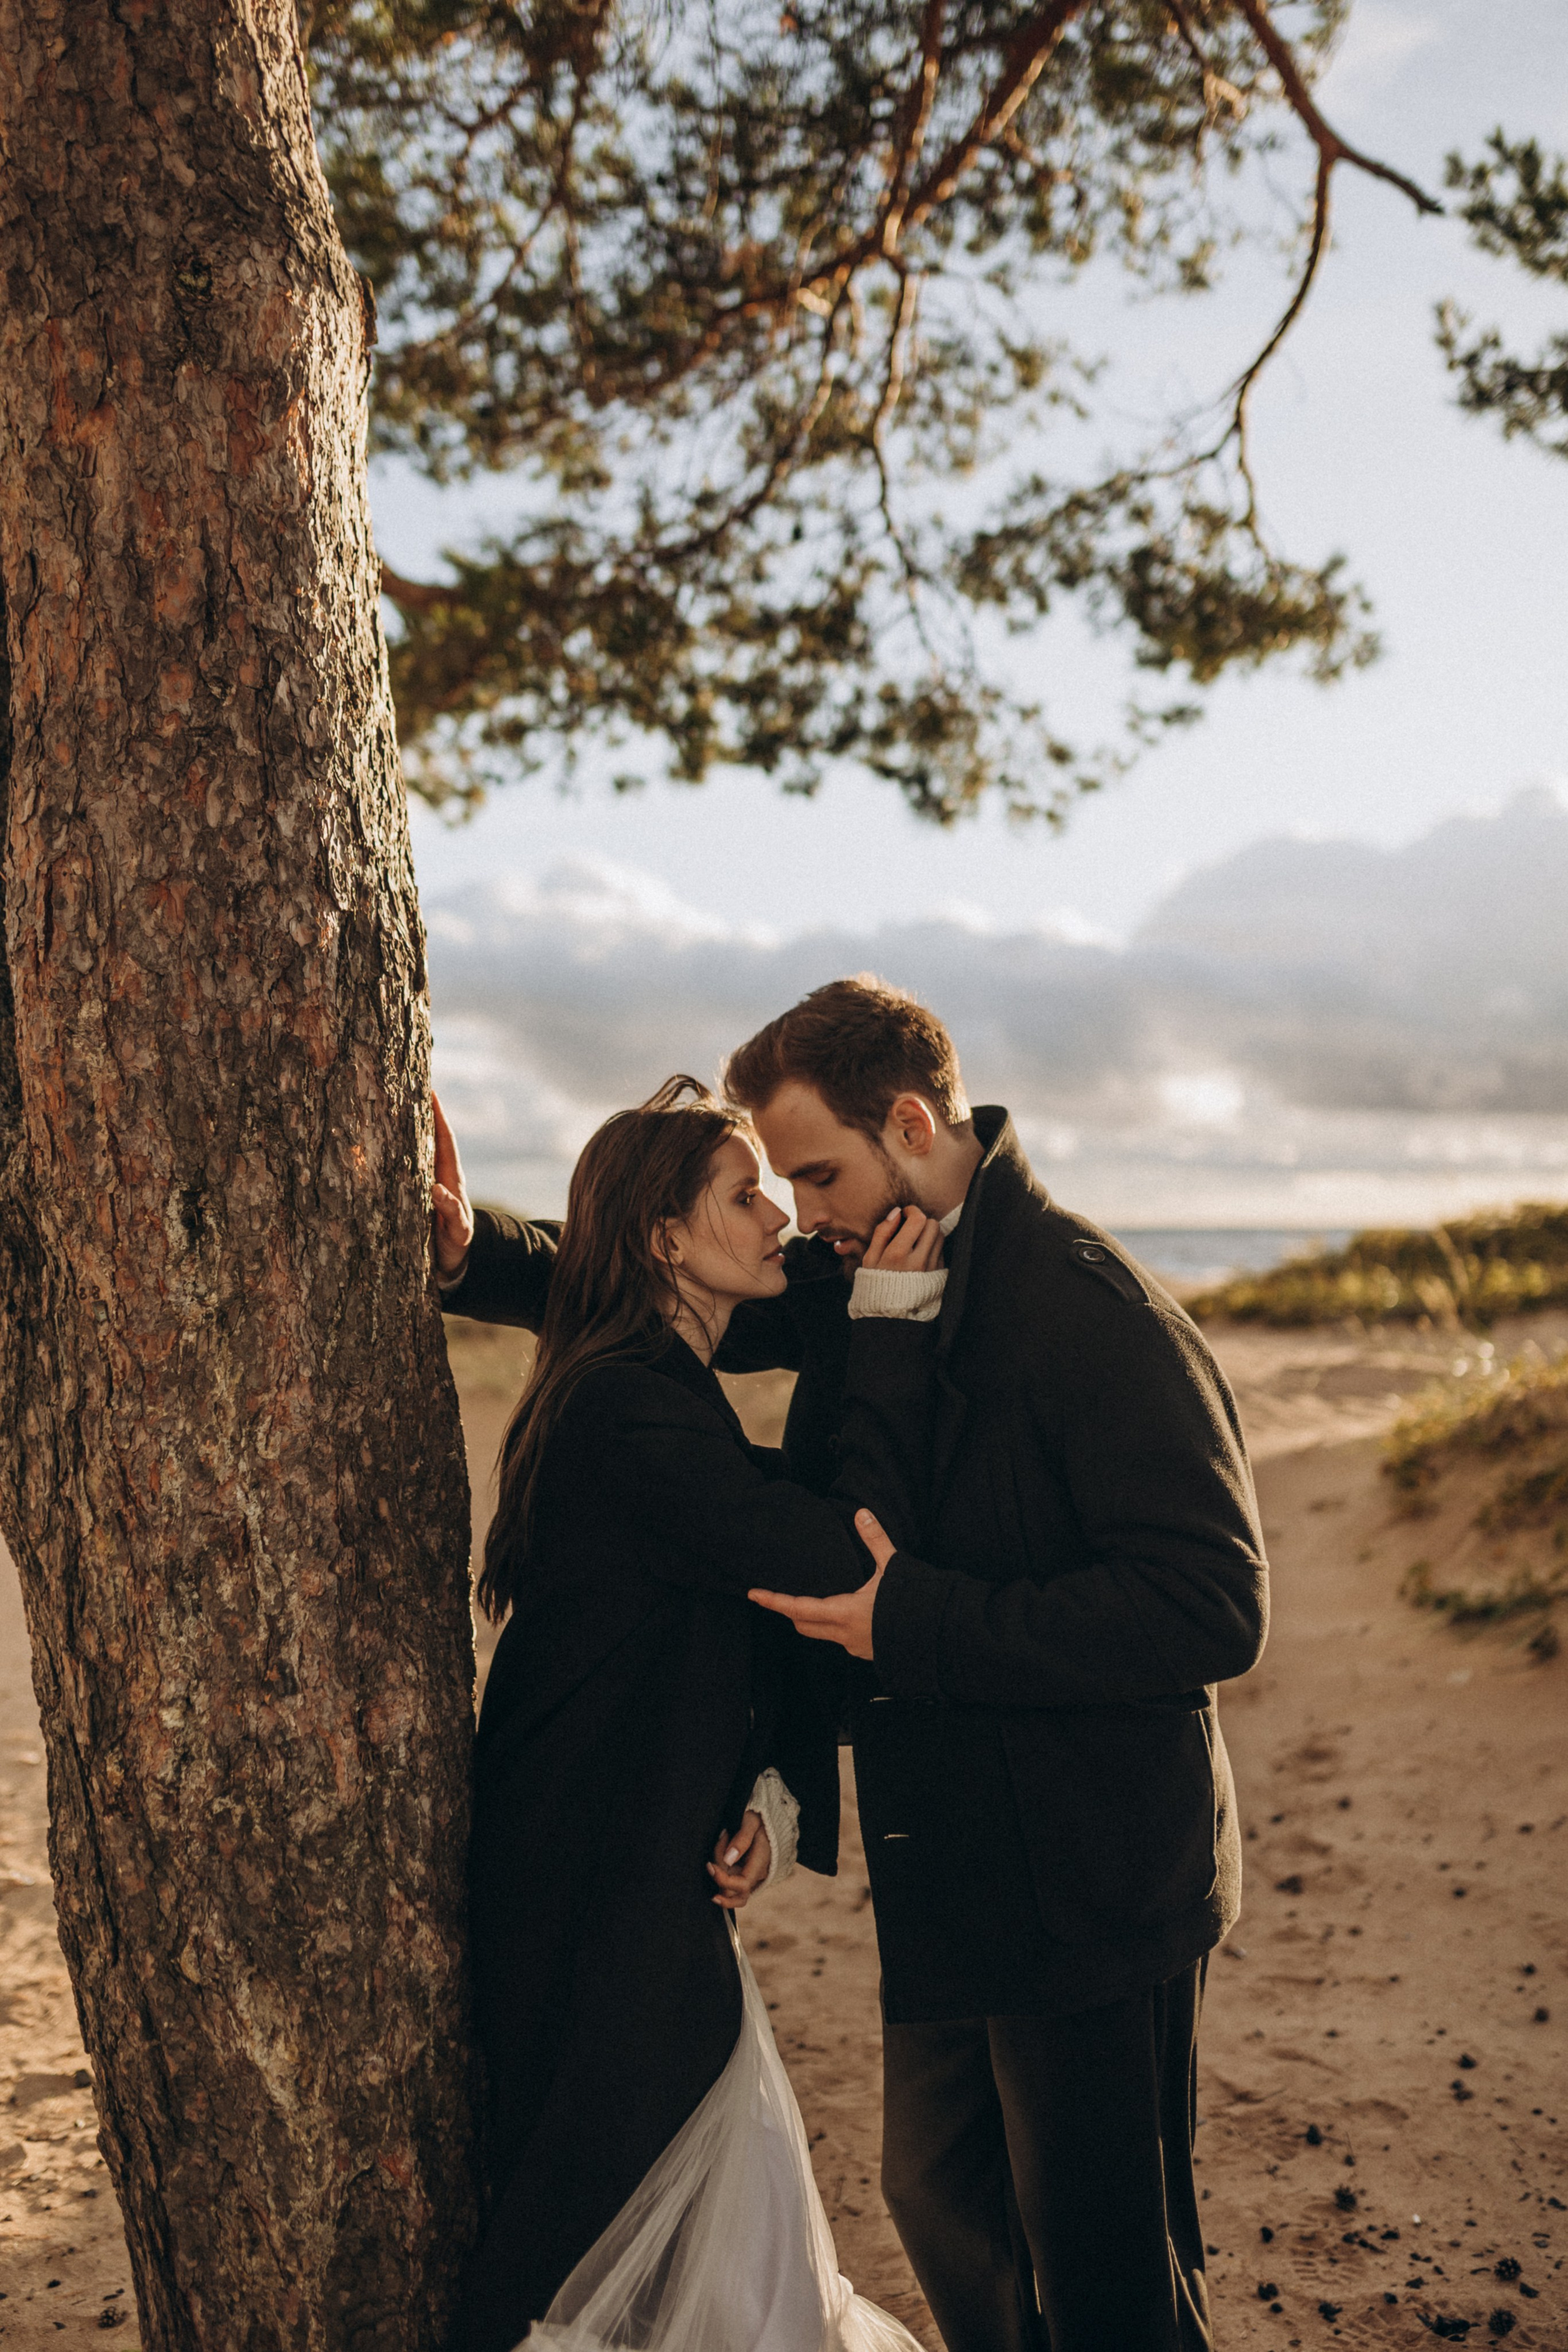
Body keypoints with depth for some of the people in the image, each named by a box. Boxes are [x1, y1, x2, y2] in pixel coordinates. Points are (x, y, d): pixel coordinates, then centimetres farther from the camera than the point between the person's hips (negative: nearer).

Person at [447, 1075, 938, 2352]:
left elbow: (766, 1630, 14)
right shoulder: (627, 1411, -21)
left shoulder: (669, 1396, 12)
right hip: (602, 1915, -10)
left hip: (655, 1894, 10)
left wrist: (777, 1792, -4)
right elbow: (842, 1556, -28)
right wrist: (892, 1326, -19)